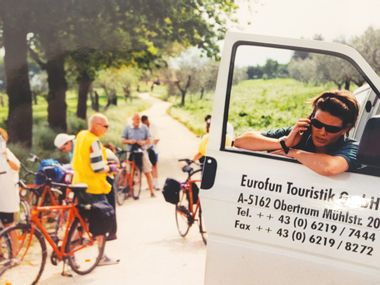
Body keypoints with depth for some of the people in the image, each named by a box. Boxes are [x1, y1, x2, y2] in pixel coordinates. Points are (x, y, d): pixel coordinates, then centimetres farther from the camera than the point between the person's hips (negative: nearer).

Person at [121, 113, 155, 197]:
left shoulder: (144, 128, 5)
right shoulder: (127, 128, 5)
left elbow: (148, 140, 5)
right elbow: (123, 140, 6)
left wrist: (143, 142, -17)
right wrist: (129, 141, -15)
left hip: (142, 152, 0)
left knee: (148, 173, -3)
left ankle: (151, 192, 2)